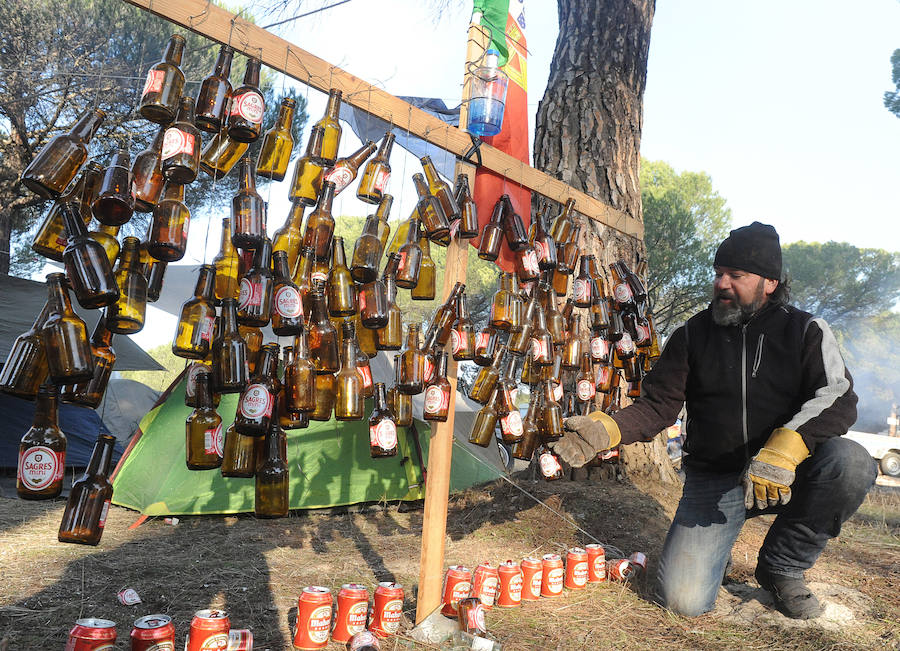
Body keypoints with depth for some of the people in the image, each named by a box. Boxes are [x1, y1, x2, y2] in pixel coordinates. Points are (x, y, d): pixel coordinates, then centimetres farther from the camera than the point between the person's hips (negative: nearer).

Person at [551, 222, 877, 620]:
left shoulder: (806, 331, 0)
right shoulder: (692, 336, 3)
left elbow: (838, 398, -13)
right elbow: (658, 405, -1)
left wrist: (787, 445, -33)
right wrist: (606, 429, -22)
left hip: (787, 476, 1)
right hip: (713, 479, -1)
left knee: (851, 463, -32)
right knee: (682, 599, -16)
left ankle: (781, 567, -7)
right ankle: (715, 537, 19)